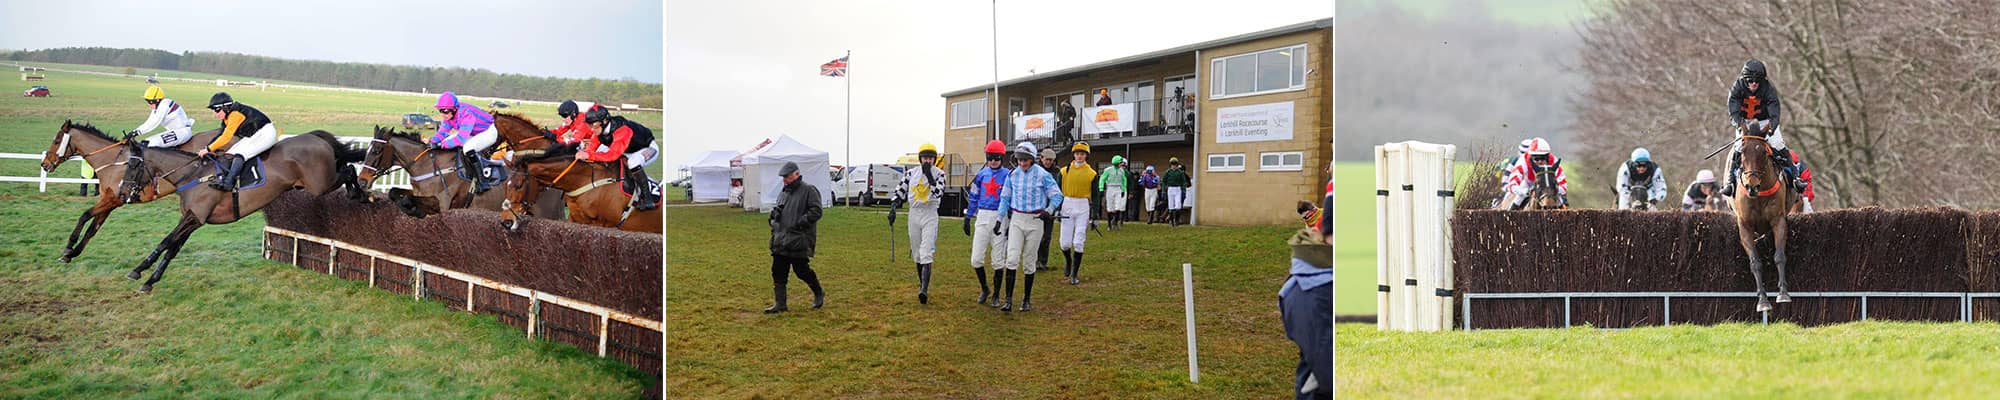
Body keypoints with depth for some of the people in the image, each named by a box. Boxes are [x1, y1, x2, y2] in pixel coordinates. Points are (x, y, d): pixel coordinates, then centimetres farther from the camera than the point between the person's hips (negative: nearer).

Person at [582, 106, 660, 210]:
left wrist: (588, 155, -52)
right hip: (629, 152, 9)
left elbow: (613, 154, -47)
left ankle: (647, 199, -26)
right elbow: (591, 148, -12)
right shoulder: (600, 130, -14)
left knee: (633, 163, -38)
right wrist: (582, 153, -35)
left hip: (648, 149, -9)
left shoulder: (622, 130, -38)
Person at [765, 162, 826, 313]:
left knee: (802, 270, -3)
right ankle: (780, 304, 9)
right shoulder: (783, 193, 18)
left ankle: (819, 293, 22)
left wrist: (800, 223, -20)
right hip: (781, 241, 7)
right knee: (778, 272, 3)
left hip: (799, 241, -7)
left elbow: (815, 211, -14)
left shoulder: (808, 191, -6)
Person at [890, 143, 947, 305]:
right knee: (916, 253, 12)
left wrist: (929, 174, -18)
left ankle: (924, 290, -22)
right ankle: (922, 284, 29)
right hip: (914, 214, 4)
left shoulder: (939, 174, -2)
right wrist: (893, 208, -6)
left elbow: (937, 193, -17)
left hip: (930, 216, -4)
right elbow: (900, 191, 5)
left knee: (926, 254, -14)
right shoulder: (911, 173, 5)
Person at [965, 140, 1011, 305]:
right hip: (982, 217, 3)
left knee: (997, 260, 3)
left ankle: (996, 294, 16)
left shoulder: (1008, 176, -3)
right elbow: (973, 197, 14)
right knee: (976, 259, 0)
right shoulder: (981, 175, 7)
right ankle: (984, 289, 22)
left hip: (1000, 218, -3)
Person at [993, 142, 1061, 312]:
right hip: (1016, 219, 2)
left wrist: (1049, 211, -20)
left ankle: (1027, 299, 17)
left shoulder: (1043, 175, -8)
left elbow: (1057, 196, -3)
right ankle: (1008, 299, -12)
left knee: (1029, 261, 5)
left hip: (1035, 220, -2)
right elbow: (1005, 198, 12)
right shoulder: (1012, 174, 3)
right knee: (1012, 258, -10)